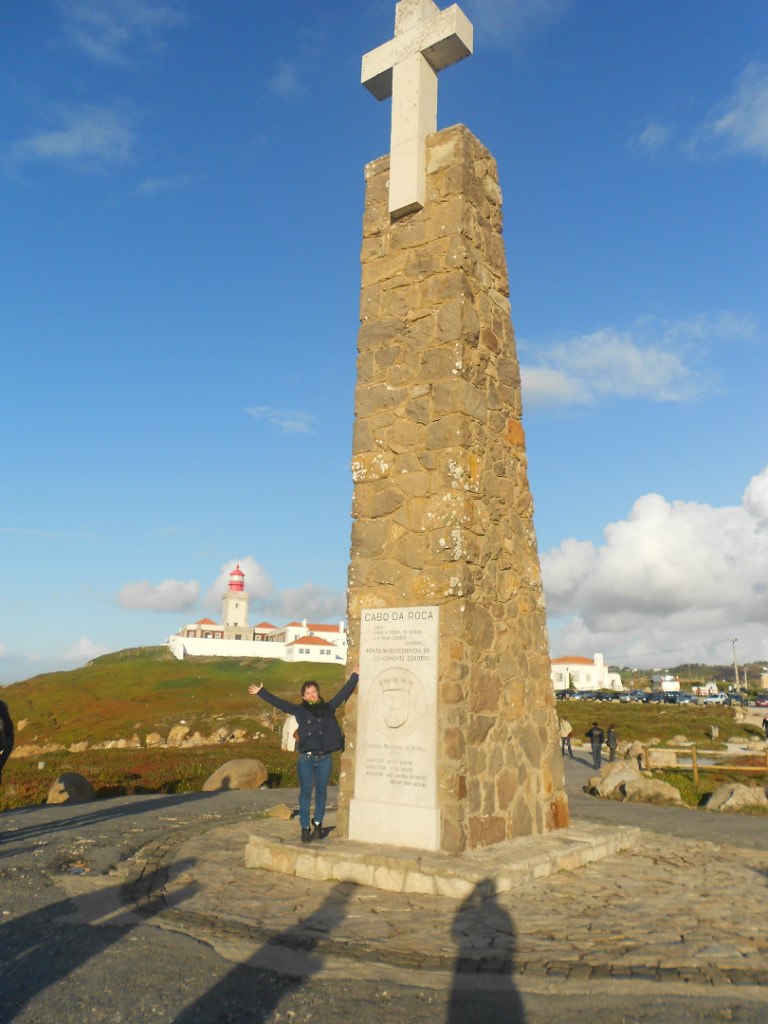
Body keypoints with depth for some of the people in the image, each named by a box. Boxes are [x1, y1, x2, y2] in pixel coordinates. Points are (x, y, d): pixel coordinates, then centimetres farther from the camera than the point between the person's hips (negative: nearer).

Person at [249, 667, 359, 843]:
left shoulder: (328, 708, 4)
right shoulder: (299, 710, 2)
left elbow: (344, 693, 5)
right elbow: (278, 703, 3)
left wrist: (355, 676, 3)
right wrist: (261, 692, 3)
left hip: (324, 758, 1)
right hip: (306, 758, -1)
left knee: (321, 791, 11)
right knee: (305, 793, 3)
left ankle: (318, 823, 28)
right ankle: (305, 827, 12)